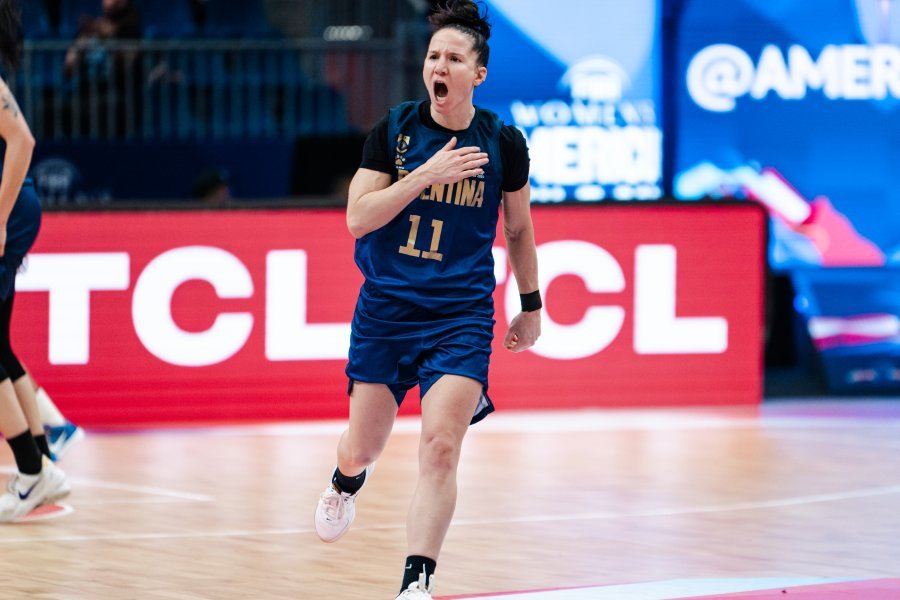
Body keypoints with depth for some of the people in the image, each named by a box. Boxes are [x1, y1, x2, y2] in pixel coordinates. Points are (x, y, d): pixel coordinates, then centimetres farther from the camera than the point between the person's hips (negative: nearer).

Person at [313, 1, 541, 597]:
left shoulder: (503, 143, -2)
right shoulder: (395, 129, -3)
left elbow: (519, 229, 13)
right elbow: (357, 217, -9)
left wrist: (531, 306, 18)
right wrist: (426, 174, -19)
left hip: (462, 313, -1)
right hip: (385, 308, 1)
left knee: (440, 447, -17)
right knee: (363, 447, 11)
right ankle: (348, 479, 50)